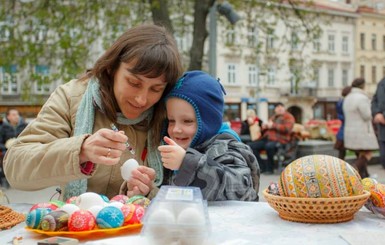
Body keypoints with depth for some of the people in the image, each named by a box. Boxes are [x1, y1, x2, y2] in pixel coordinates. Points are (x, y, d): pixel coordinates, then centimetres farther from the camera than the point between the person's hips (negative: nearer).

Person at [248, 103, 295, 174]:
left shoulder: (288, 117, 8)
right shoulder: (273, 117, 28)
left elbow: (287, 128, -12)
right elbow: (265, 131, 33)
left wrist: (274, 126, -12)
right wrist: (264, 127, 9)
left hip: (279, 140, -7)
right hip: (267, 138, 7)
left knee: (269, 146, -39)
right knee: (251, 146, -11)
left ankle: (270, 169, -20)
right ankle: (262, 167, -6)